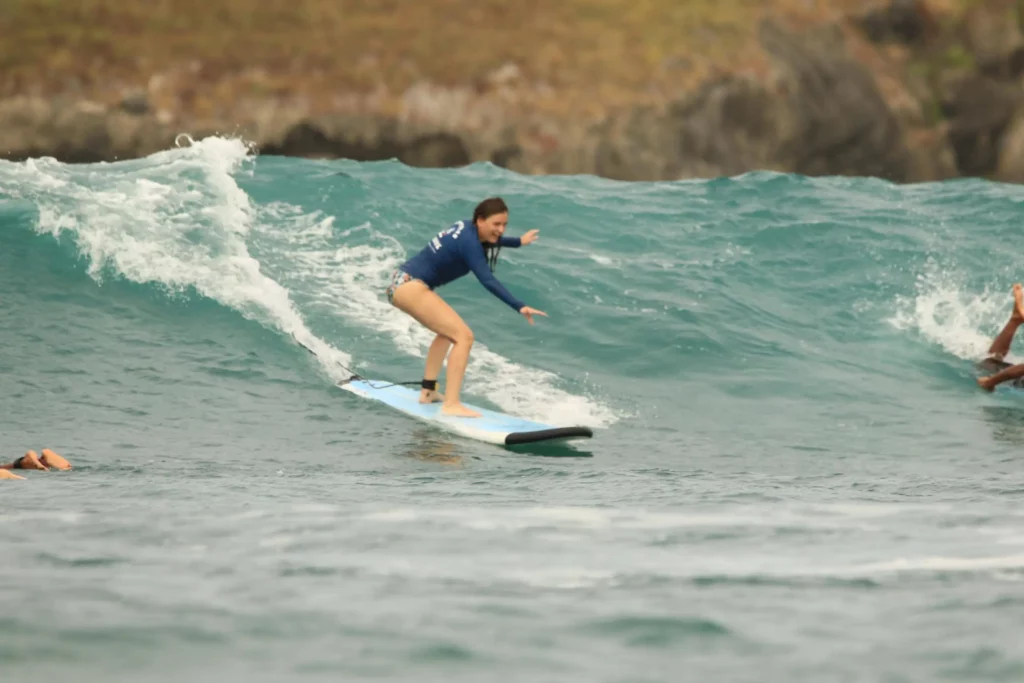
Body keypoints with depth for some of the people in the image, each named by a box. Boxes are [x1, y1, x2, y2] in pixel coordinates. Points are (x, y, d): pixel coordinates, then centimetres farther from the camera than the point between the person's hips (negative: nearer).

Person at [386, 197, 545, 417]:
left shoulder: (467, 228, 10)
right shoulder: (469, 241, -19)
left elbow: (488, 240, 35)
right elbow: (487, 280, -28)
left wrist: (519, 241, 49)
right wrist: (519, 307, -36)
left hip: (402, 283, 11)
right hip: (410, 286, -11)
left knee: (449, 331, 31)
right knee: (463, 336, -17)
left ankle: (428, 391, 32)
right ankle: (451, 404, -24)